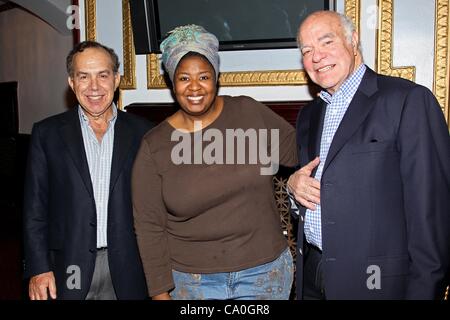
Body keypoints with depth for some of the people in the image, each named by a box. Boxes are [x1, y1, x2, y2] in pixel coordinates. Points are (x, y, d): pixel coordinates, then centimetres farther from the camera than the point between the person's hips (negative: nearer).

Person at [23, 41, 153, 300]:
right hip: (69, 267, 0)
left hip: (127, 268, 1)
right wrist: (38, 269, -5)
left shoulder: (142, 132, 1)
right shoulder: (47, 133, 1)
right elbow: (35, 208, 1)